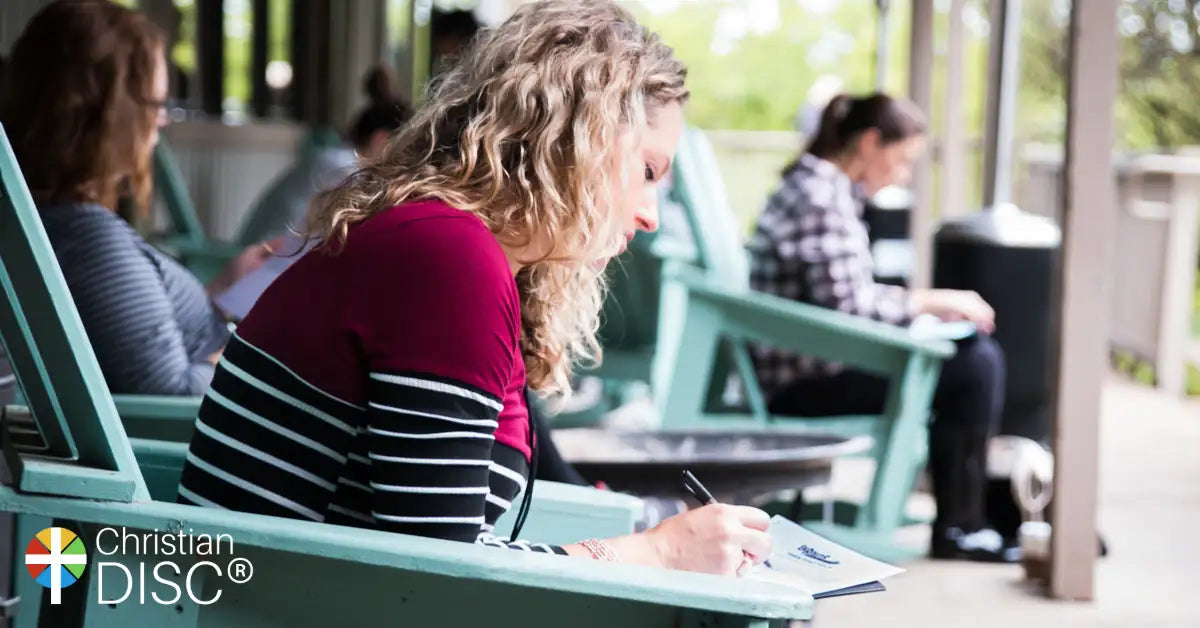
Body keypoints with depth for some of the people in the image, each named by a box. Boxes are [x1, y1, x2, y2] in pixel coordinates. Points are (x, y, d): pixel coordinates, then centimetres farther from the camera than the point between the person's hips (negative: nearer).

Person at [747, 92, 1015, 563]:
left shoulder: (829, 188, 15)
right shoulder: (821, 198, -18)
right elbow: (847, 305, -23)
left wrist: (932, 304, 9)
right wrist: (929, 302, -13)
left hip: (813, 365, 11)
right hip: (805, 384, -11)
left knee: (975, 348, 13)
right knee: (975, 366, -16)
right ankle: (956, 528, -5)